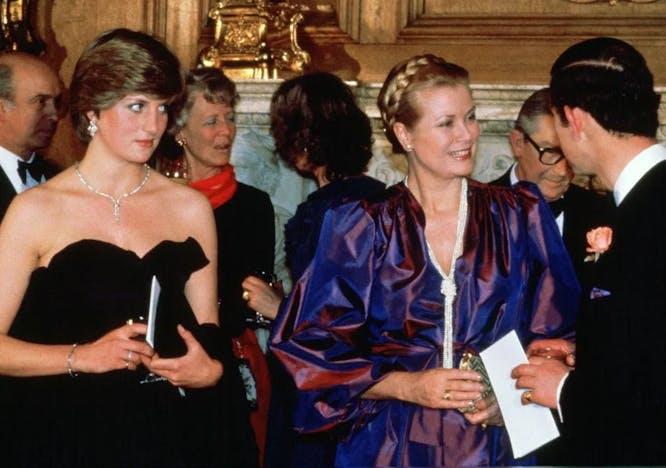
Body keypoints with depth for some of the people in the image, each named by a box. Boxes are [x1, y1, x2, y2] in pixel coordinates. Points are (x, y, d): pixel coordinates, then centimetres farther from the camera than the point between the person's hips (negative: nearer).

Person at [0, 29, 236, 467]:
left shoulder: (191, 208, 5)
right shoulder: (35, 210, -4)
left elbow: (207, 328, 11)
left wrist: (210, 368, -9)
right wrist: (82, 357, -19)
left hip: (172, 432, 3)